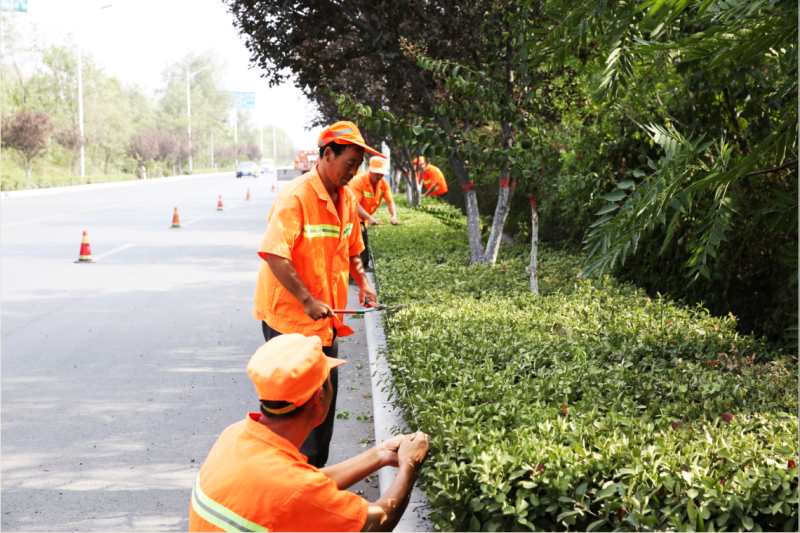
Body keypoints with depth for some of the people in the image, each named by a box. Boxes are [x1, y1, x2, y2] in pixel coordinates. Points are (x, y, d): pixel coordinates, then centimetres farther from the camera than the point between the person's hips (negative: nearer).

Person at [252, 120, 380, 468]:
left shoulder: (347, 198, 7)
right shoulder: (296, 196, -19)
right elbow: (274, 255, -27)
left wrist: (362, 282, 7)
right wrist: (308, 301, -27)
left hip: (325, 316, 8)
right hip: (289, 314, -8)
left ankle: (314, 469, 25)